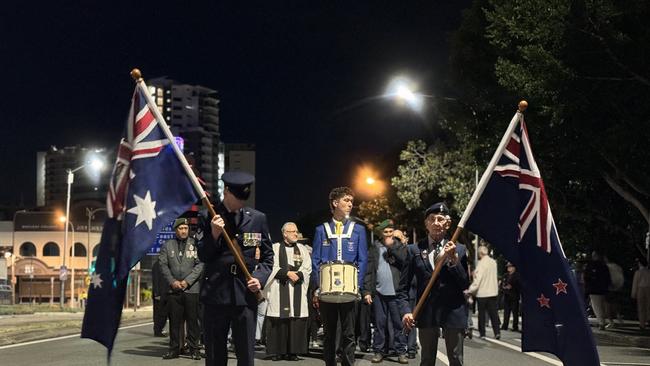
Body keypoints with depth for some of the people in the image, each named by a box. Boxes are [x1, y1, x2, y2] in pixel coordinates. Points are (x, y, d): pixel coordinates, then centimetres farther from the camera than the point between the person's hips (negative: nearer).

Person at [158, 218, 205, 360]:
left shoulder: (195, 244, 4)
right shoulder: (167, 245, 10)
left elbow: (200, 264, -3)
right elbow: (163, 265, 5)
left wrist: (187, 281, -9)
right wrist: (172, 281, -6)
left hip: (191, 289, -2)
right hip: (173, 289, 2)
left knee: (193, 320, 1)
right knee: (174, 320, 5)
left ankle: (194, 349, 8)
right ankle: (174, 349, 13)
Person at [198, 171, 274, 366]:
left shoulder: (257, 218, 8)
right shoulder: (208, 217, 3)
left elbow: (267, 257, 12)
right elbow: (203, 256, 2)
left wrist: (259, 278, -5)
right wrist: (214, 234, -15)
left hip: (246, 294, 1)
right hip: (215, 294, -1)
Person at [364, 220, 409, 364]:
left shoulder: (399, 246, 8)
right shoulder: (374, 248, 8)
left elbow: (404, 260, -11)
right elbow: (368, 270, 5)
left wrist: (392, 246, -9)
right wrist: (367, 291, -2)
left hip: (395, 291, -1)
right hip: (378, 292, 1)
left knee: (398, 323, 1)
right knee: (380, 323, 6)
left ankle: (401, 352, 6)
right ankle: (379, 351, 12)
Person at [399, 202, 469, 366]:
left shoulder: (459, 249, 4)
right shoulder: (415, 250, 3)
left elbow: (465, 285, -2)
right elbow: (403, 287, 4)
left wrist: (454, 260, -14)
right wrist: (406, 311, -9)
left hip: (453, 312, 0)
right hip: (426, 313, 0)